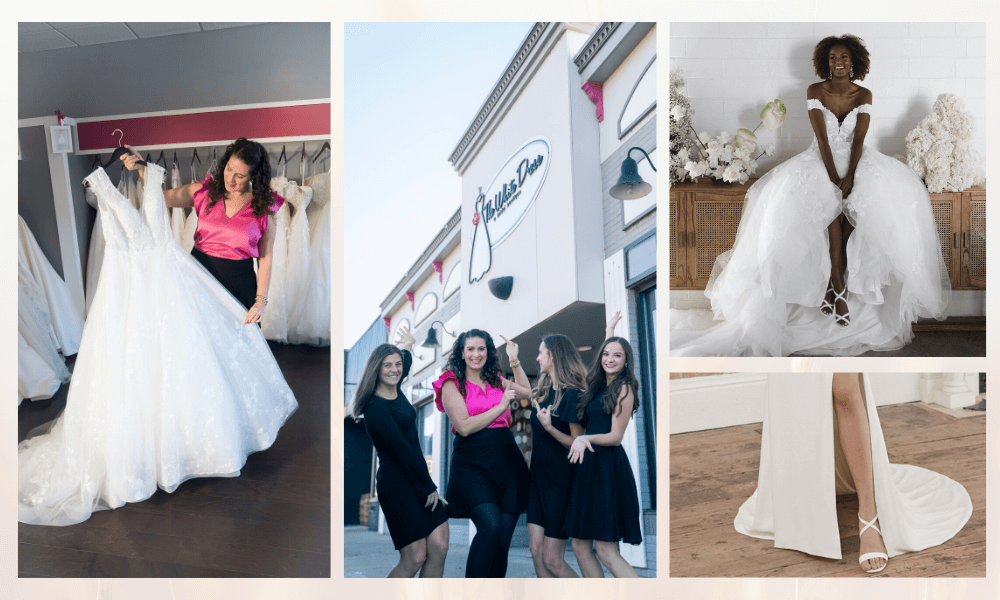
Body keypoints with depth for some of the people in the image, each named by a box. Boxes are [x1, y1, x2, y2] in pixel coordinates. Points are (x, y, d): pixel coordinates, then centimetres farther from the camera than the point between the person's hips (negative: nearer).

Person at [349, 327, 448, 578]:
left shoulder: (397, 392, 10)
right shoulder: (375, 406, -15)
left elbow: (405, 368, 36)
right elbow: (402, 450, -17)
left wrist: (407, 348, 46)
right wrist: (428, 487, -14)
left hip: (419, 479, 8)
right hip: (397, 484, -8)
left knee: (439, 548, -2)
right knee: (414, 558, -7)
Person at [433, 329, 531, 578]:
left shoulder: (497, 381, 17)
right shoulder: (451, 384, 3)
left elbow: (527, 392, 35)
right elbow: (465, 426, -8)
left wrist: (515, 361, 24)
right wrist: (501, 406, -6)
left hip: (507, 460, 5)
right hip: (473, 463, -5)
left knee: (503, 540, -2)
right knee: (490, 526, -25)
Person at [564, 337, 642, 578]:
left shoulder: (624, 389, -7)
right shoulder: (597, 388, 17)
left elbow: (615, 436, -13)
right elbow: (581, 424, 21)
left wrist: (585, 438, -27)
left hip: (608, 467, -8)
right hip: (588, 466, 9)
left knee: (606, 552, -8)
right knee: (580, 546, 9)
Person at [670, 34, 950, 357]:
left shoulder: (864, 95, 4)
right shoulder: (815, 91, -1)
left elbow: (858, 140, -7)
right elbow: (821, 137, -10)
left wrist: (849, 177, -22)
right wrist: (833, 177, -20)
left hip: (856, 160, 2)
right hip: (822, 160, -1)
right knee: (827, 202, -34)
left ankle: (833, 285, -26)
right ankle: (839, 287, -33)